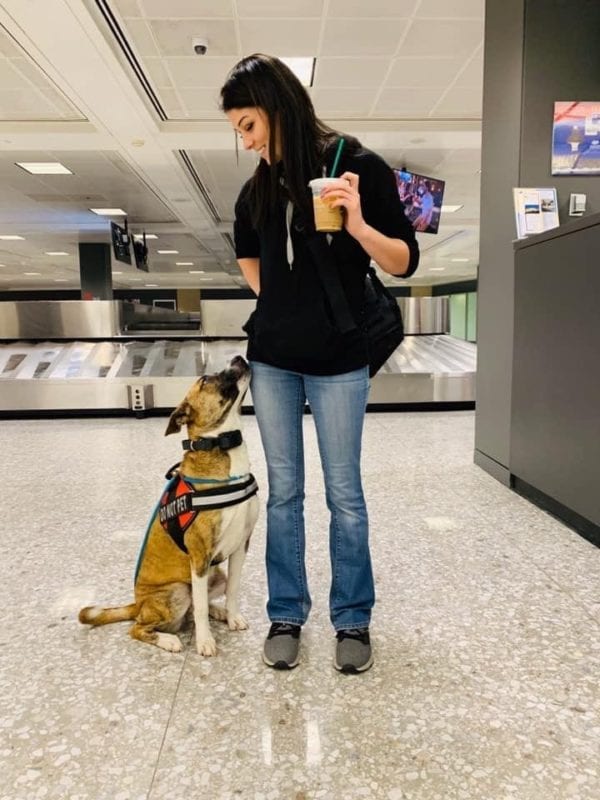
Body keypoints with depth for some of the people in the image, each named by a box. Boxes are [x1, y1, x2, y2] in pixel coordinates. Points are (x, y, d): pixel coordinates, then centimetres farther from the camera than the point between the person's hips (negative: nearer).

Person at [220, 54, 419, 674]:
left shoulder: (360, 166, -5)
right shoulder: (257, 189, 7)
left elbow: (404, 263, -6)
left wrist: (358, 225, -24)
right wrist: (279, 301, 10)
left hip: (338, 361, -4)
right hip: (272, 359, 4)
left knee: (344, 494, 4)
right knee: (283, 492, 9)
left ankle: (352, 618, 21)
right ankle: (286, 614, 23)